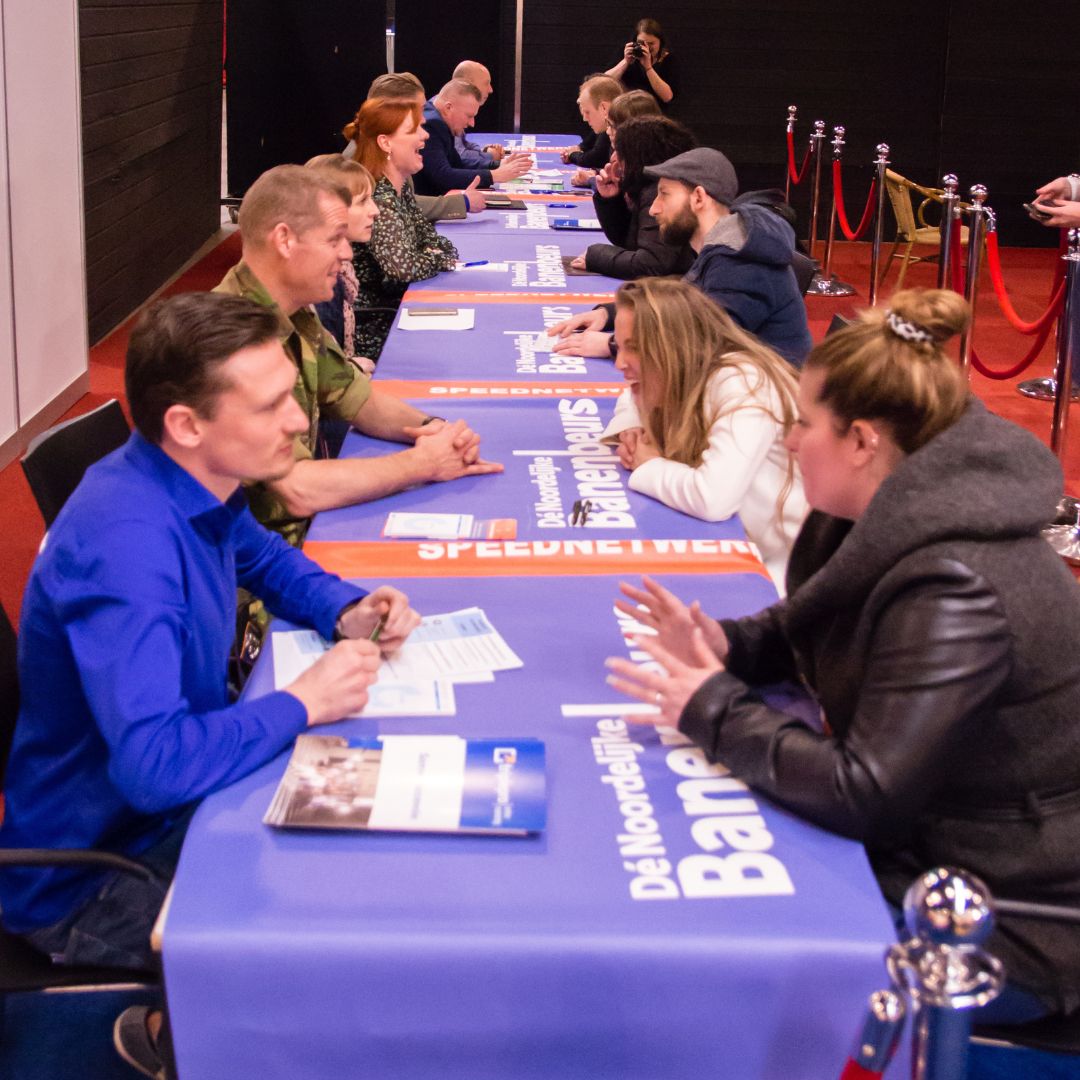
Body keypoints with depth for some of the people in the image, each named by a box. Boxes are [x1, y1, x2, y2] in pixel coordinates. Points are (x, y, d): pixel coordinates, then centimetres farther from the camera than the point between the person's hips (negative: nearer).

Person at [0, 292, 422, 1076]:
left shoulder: (196, 484, -5)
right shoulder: (126, 544, -33)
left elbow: (264, 556, 19)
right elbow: (155, 765, -42)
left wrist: (346, 609, -2)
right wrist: (302, 703, -26)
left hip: (169, 805, 9)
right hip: (87, 882, -9)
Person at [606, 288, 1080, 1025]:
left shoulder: (953, 591, -30)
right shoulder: (899, 527, 1)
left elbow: (864, 794, -31)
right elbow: (810, 632, 17)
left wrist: (713, 711, -19)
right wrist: (723, 646, -4)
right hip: (932, 857, 9)